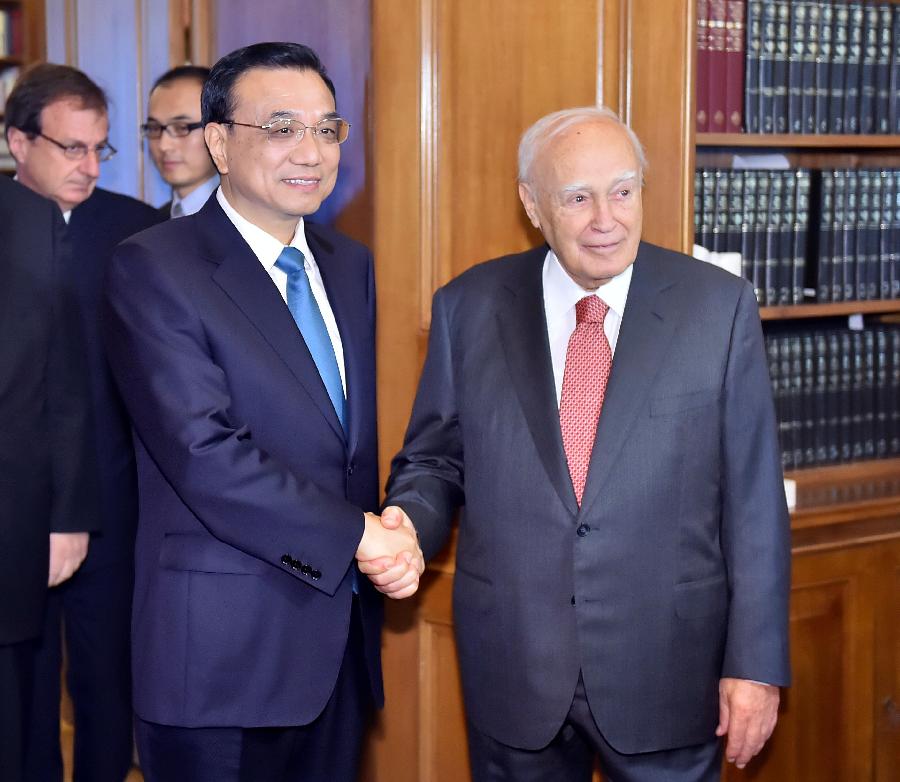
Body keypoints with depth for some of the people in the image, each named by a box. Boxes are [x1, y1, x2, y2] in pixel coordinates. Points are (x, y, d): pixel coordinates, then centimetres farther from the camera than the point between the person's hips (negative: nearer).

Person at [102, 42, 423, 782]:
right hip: (224, 650, -6)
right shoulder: (152, 268, -12)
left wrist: (395, 540, -5)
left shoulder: (350, 264, 11)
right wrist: (360, 536, -16)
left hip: (341, 631, 6)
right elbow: (206, 455, -21)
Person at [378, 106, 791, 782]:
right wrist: (406, 530, -14)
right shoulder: (468, 308, 0)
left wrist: (757, 662, -5)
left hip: (666, 668, -1)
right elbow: (434, 460, 8)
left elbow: (753, 496, -4)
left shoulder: (719, 306, -4)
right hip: (513, 665, 1)